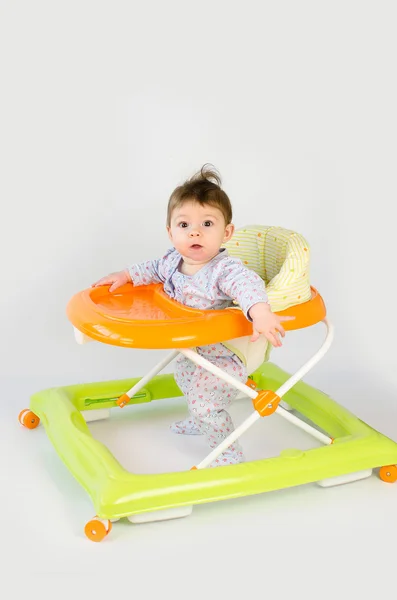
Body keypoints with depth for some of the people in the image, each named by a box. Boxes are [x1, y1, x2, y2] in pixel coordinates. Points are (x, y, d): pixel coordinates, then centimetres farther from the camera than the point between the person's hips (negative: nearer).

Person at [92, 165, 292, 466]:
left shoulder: (225, 270, -33)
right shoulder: (174, 261, -8)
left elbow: (249, 284, -52)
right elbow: (154, 269, 15)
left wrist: (261, 313, -71)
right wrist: (125, 276, 6)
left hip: (222, 357, -9)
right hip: (192, 350, 9)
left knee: (205, 403, -11)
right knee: (187, 382, 31)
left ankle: (229, 453, 12)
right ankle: (200, 422, 61)